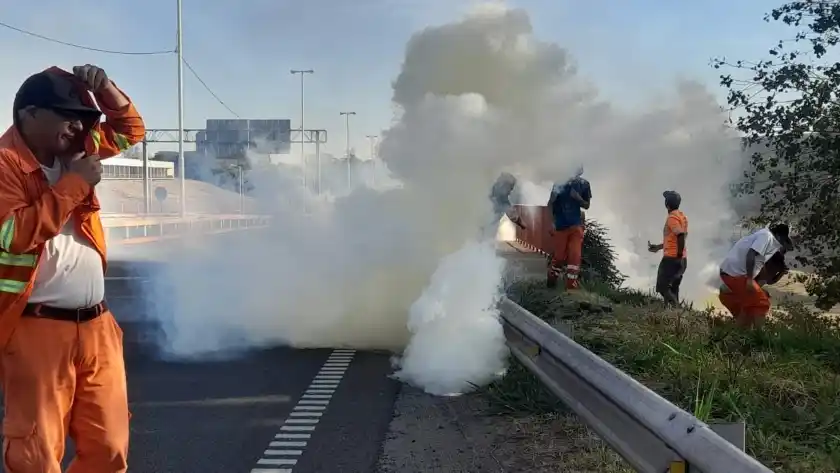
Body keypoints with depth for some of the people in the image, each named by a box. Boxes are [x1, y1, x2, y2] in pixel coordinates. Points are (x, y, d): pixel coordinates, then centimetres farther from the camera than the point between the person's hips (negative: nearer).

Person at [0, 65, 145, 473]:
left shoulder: (73, 149, 12)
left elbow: (131, 130, 24)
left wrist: (105, 89, 6)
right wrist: (75, 184, -16)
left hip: (97, 325, 7)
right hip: (37, 330, -7)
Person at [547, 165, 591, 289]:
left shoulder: (584, 184, 0)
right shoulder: (560, 183, -7)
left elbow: (587, 205, 7)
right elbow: (550, 204, -3)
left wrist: (578, 198, -13)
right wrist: (552, 221, -12)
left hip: (576, 225, 2)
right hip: (560, 225, -2)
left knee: (575, 255, -6)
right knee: (559, 255, 4)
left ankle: (572, 284, -1)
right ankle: (551, 280, 26)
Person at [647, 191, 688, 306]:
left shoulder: (672, 217, -12)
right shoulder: (682, 217, 17)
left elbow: (681, 236, -27)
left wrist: (679, 256, -27)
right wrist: (658, 247, 29)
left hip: (671, 258, -9)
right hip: (680, 259, 9)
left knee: (662, 287, -9)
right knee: (673, 290, 11)